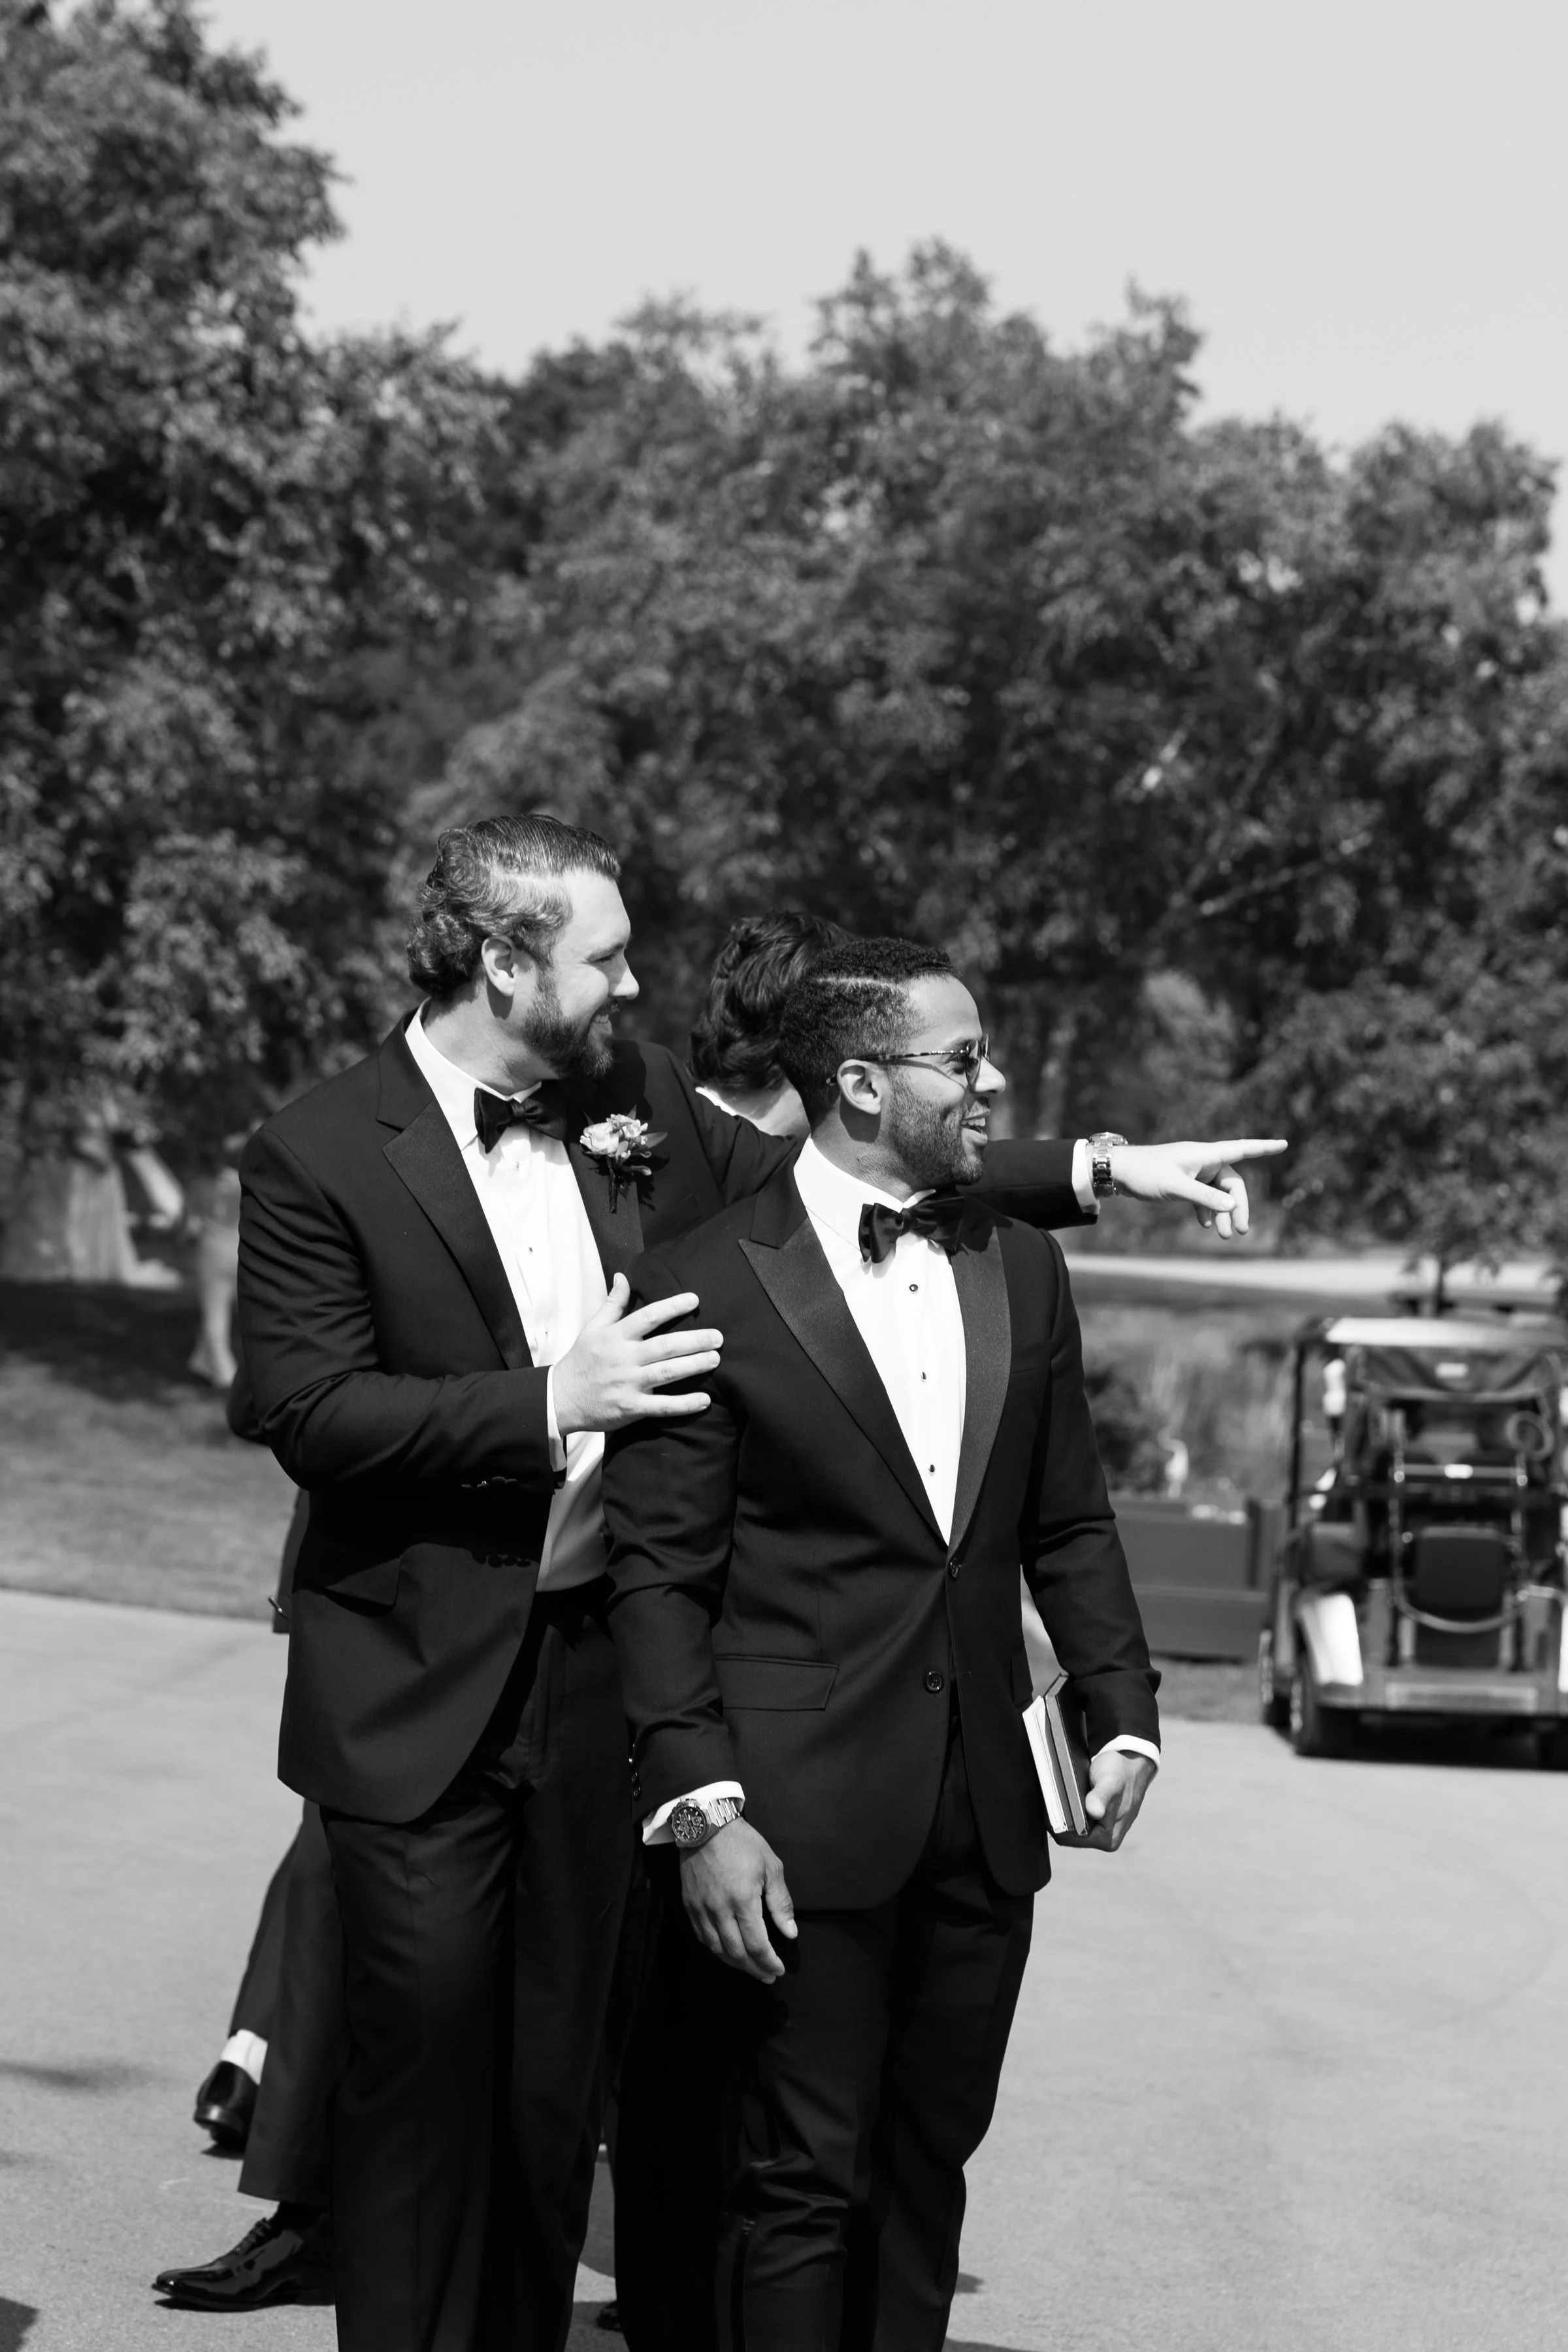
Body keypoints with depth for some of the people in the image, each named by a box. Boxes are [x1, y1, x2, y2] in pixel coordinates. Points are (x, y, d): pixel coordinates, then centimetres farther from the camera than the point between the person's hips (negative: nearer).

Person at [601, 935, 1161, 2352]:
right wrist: (699, 1806, -15)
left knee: (929, 2169, 12)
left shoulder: (1023, 1272, 10)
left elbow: (1070, 1523, 17)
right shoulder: (707, 1286, -7)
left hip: (983, 1810, 5)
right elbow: (658, 1576, -8)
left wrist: (1123, 1708, 4)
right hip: (800, 1813, -5)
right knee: (805, 2182, -1)